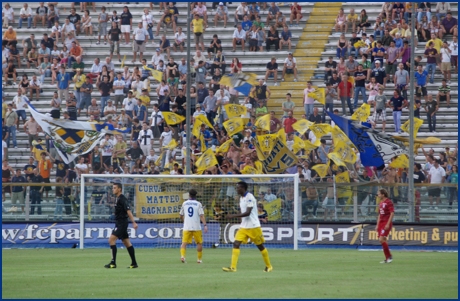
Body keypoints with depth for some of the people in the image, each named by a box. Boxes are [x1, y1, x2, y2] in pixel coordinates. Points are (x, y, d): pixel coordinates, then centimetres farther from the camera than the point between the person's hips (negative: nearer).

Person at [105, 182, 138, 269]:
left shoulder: (122, 199, -14)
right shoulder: (118, 199, 15)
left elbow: (128, 211, -20)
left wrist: (133, 222, -25)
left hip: (122, 223, -10)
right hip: (119, 223, 10)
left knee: (111, 239, -15)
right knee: (126, 243, 11)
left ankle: (113, 263, -17)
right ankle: (134, 263, 14)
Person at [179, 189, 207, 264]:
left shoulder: (184, 203, 7)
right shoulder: (198, 204, -1)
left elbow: (181, 216, 15)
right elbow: (201, 215, -11)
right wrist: (205, 225, -14)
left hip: (186, 227, 1)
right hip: (196, 227, -1)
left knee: (184, 243, -4)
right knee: (199, 243, 15)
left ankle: (182, 255, -27)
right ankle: (199, 259, 17)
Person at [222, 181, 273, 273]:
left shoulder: (250, 197, -16)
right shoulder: (241, 198, 10)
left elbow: (247, 213, -24)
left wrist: (233, 216, -27)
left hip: (253, 226, -7)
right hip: (243, 227, 7)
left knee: (260, 246, 6)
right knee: (236, 244, -9)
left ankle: (268, 266, 23)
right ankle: (232, 267, -15)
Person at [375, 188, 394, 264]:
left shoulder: (389, 202, -10)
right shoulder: (381, 203, 16)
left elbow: (392, 213, -16)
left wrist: (388, 224, -20)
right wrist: (377, 225, 18)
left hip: (387, 223, -9)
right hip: (381, 223, 9)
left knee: (381, 239, -17)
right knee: (382, 240, 6)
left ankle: (389, 256, -9)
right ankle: (387, 259, 10)